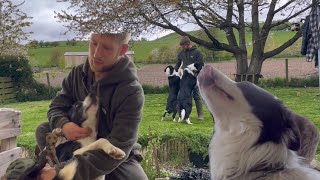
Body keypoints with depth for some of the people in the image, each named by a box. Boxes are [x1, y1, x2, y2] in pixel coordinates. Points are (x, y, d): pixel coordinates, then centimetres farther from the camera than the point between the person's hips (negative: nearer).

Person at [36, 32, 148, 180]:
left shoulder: (131, 93, -28)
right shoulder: (78, 73, -9)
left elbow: (116, 150, -33)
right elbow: (56, 107, 0)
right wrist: (63, 125, -27)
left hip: (116, 161, -3)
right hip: (80, 146, 4)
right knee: (43, 130, -13)